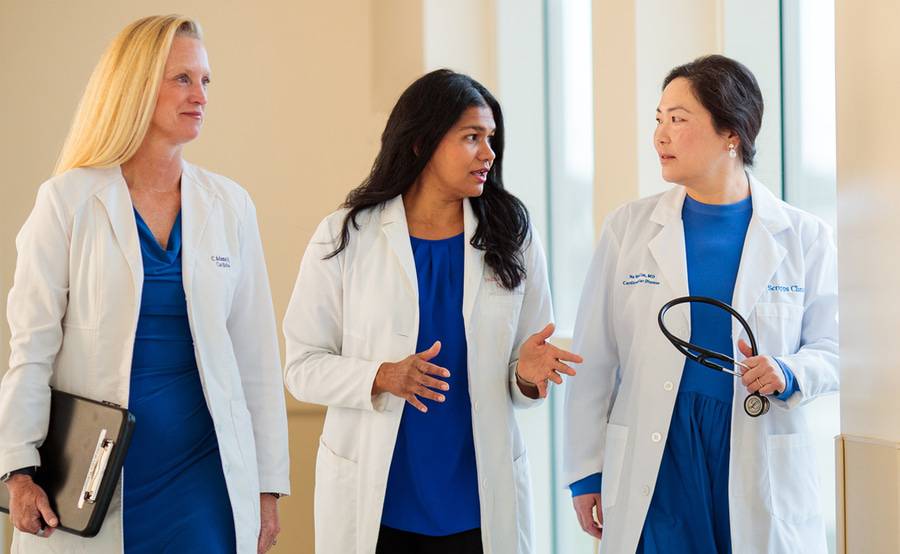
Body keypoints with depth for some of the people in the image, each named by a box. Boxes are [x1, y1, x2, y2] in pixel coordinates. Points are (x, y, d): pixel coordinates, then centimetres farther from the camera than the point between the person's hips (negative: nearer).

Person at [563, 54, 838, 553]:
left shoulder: (803, 236, 1)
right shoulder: (628, 227, 3)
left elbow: (829, 349, 7)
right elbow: (594, 360, 4)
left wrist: (789, 374, -15)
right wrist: (586, 472, 3)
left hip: (758, 463, 0)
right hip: (655, 459, 0)